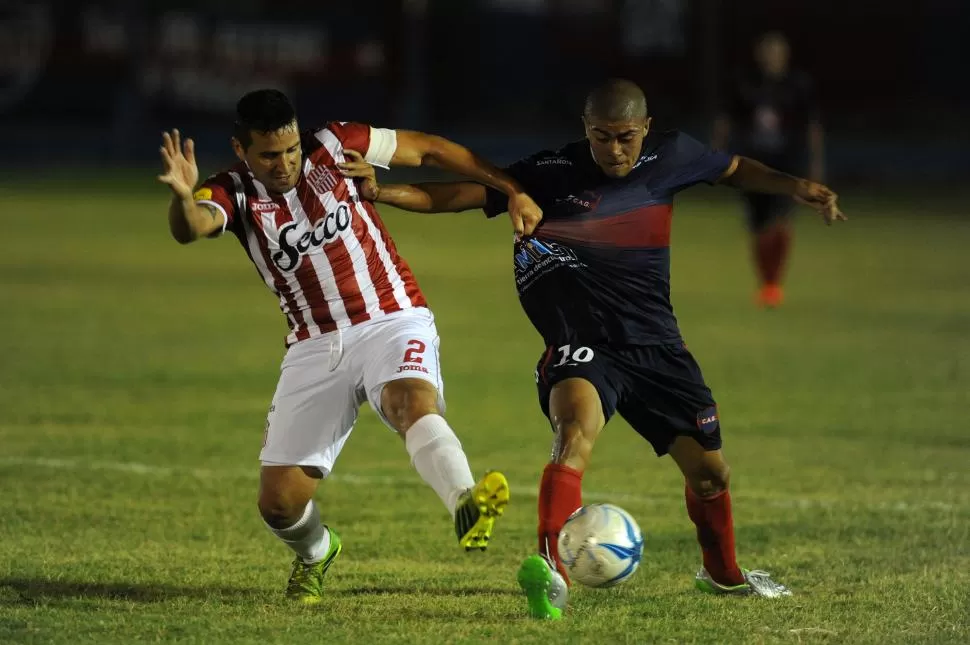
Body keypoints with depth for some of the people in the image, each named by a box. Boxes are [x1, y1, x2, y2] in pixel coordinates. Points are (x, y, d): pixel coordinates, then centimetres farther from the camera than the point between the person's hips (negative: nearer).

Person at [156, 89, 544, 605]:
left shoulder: (333, 147, -4)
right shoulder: (234, 193, -4)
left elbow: (430, 149, 7)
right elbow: (190, 228, -28)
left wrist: (512, 191, 5)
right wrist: (182, 195, -52)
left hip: (391, 323, -2)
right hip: (315, 346, 2)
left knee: (413, 402, -36)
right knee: (279, 500, -1)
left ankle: (467, 507, -62)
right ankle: (314, 554, 34)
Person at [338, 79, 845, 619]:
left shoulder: (671, 157, 1)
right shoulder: (552, 173, -9)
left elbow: (735, 169, 20)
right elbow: (458, 194, -11)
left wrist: (794, 186, 6)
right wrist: (380, 191, -24)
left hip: (656, 345, 4)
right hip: (584, 346, -4)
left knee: (710, 471, 12)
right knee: (577, 428, -35)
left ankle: (723, 573, 41)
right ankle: (550, 568, -49)